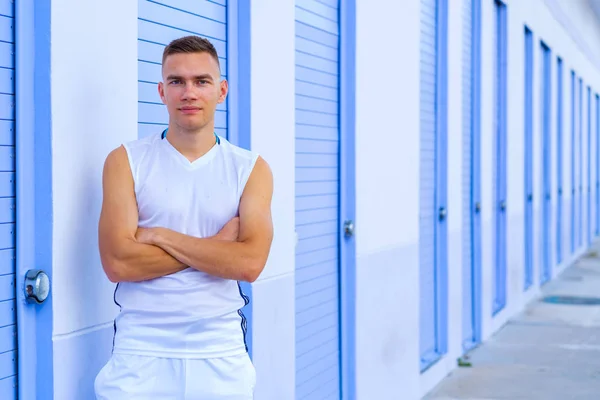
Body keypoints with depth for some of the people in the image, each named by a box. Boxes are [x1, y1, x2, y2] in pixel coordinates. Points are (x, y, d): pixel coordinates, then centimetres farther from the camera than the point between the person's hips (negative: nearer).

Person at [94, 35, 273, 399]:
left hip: (221, 355, 1)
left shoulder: (252, 169, 2)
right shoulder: (125, 161, -1)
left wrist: (158, 236, -13)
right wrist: (216, 245, -12)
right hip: (142, 353, -1)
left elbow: (250, 263, -12)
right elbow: (118, 262, -13)